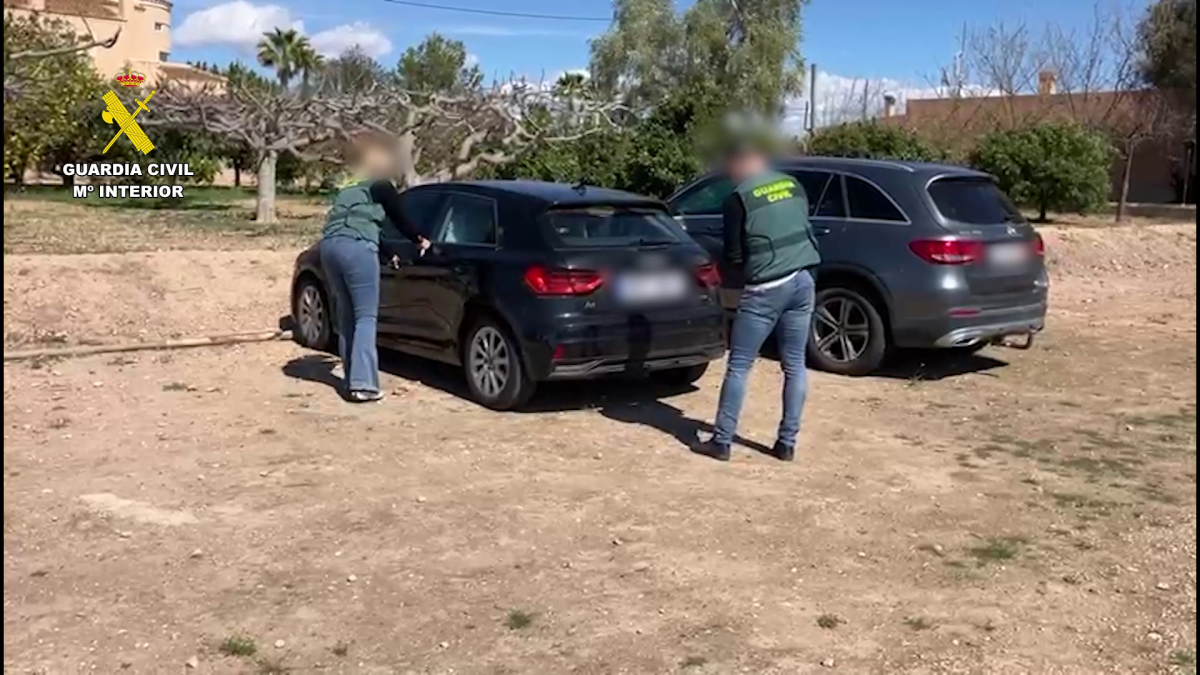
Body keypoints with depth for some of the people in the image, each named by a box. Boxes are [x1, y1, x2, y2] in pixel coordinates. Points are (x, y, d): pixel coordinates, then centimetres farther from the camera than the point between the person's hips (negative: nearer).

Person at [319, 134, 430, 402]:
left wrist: (390, 254, 41)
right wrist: (419, 240, 27)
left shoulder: (348, 187, 30)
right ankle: (362, 384, -13)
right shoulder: (380, 185, 6)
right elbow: (399, 220, 9)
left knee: (347, 315, 15)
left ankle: (351, 380, 16)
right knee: (366, 317, -6)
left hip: (330, 246, 8)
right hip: (356, 248, -8)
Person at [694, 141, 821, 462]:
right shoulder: (793, 185, 11)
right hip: (804, 280, 6)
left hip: (766, 288, -6)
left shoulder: (739, 198, -6)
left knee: (738, 366, 3)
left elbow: (734, 254, -2)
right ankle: (787, 443, 15)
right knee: (795, 365, 11)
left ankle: (721, 441, 7)